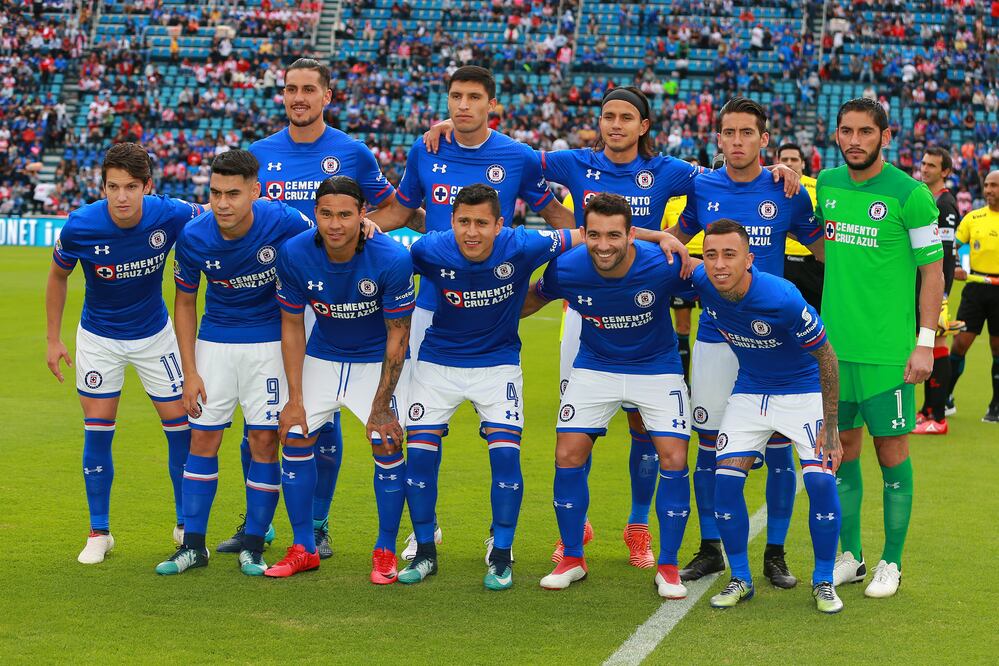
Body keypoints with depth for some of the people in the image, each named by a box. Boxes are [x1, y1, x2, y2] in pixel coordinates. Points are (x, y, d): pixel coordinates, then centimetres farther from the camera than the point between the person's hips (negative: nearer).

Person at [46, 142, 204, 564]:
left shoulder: (168, 215, -25)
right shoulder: (80, 227, -25)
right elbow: (58, 276, -4)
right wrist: (53, 339, -2)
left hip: (155, 333, 1)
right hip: (98, 336, -1)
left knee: (179, 424, 1)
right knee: (98, 429, -1)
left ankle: (186, 525, 18)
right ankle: (99, 532, 14)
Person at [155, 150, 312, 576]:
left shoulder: (283, 222, -22)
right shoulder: (193, 237, -15)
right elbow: (184, 303, -1)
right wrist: (189, 372, -4)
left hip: (269, 341, -2)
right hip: (214, 341, 2)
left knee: (264, 440, -3)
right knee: (203, 438, 2)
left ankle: (253, 545, 10)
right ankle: (193, 545, 11)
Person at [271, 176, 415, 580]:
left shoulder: (391, 259, -29)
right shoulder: (294, 254, -21)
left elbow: (397, 337, -19)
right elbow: (292, 325, -8)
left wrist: (381, 406, -19)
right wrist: (295, 398, -10)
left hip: (378, 360, -3)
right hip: (322, 356, 3)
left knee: (387, 445, -13)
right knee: (295, 439, -4)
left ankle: (385, 551, 4)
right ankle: (303, 549, 11)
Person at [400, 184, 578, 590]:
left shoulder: (521, 247, -22)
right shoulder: (431, 250, -20)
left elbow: (582, 236, -9)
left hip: (498, 362, -1)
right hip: (438, 361, 1)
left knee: (505, 452, -13)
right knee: (420, 451, -6)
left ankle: (501, 557, 3)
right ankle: (425, 553, 13)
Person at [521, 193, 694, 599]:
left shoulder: (663, 266, -27)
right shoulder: (566, 269, -21)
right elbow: (531, 299, 2)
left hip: (657, 369, -1)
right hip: (594, 367, 2)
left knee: (673, 460, -11)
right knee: (568, 456, -6)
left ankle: (668, 568, 6)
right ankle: (572, 559, 13)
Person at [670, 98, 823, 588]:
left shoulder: (787, 193, -1)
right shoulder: (702, 188, 4)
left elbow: (823, 249, 9)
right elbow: (678, 236, 20)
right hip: (715, 336, 2)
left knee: (779, 446, 0)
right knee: (708, 443, 4)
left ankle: (775, 553, 13)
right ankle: (710, 549, 18)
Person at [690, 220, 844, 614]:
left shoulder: (783, 299, -32)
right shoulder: (701, 282, -19)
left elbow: (825, 357, -18)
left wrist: (830, 427, -16)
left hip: (804, 392, -4)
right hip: (749, 393, 4)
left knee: (821, 479, -17)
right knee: (726, 478, -9)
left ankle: (824, 582, 2)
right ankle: (740, 579, 9)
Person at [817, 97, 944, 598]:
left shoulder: (910, 194, -9)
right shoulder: (826, 184, 7)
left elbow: (932, 270, -7)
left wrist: (925, 343, -12)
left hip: (887, 350, -5)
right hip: (833, 345, 5)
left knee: (891, 452, 3)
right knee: (842, 450, 10)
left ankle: (891, 563, 14)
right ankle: (849, 557, 22)